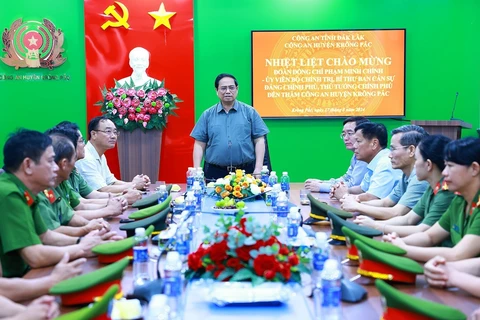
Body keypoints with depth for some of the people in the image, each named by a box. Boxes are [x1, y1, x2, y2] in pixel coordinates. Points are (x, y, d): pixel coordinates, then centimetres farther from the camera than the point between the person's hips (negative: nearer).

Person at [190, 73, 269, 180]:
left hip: (245, 171, 0)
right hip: (215, 172, 1)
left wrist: (258, 168, -7)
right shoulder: (207, 115, 6)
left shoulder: (250, 112, 4)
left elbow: (259, 141, 2)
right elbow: (200, 145, 5)